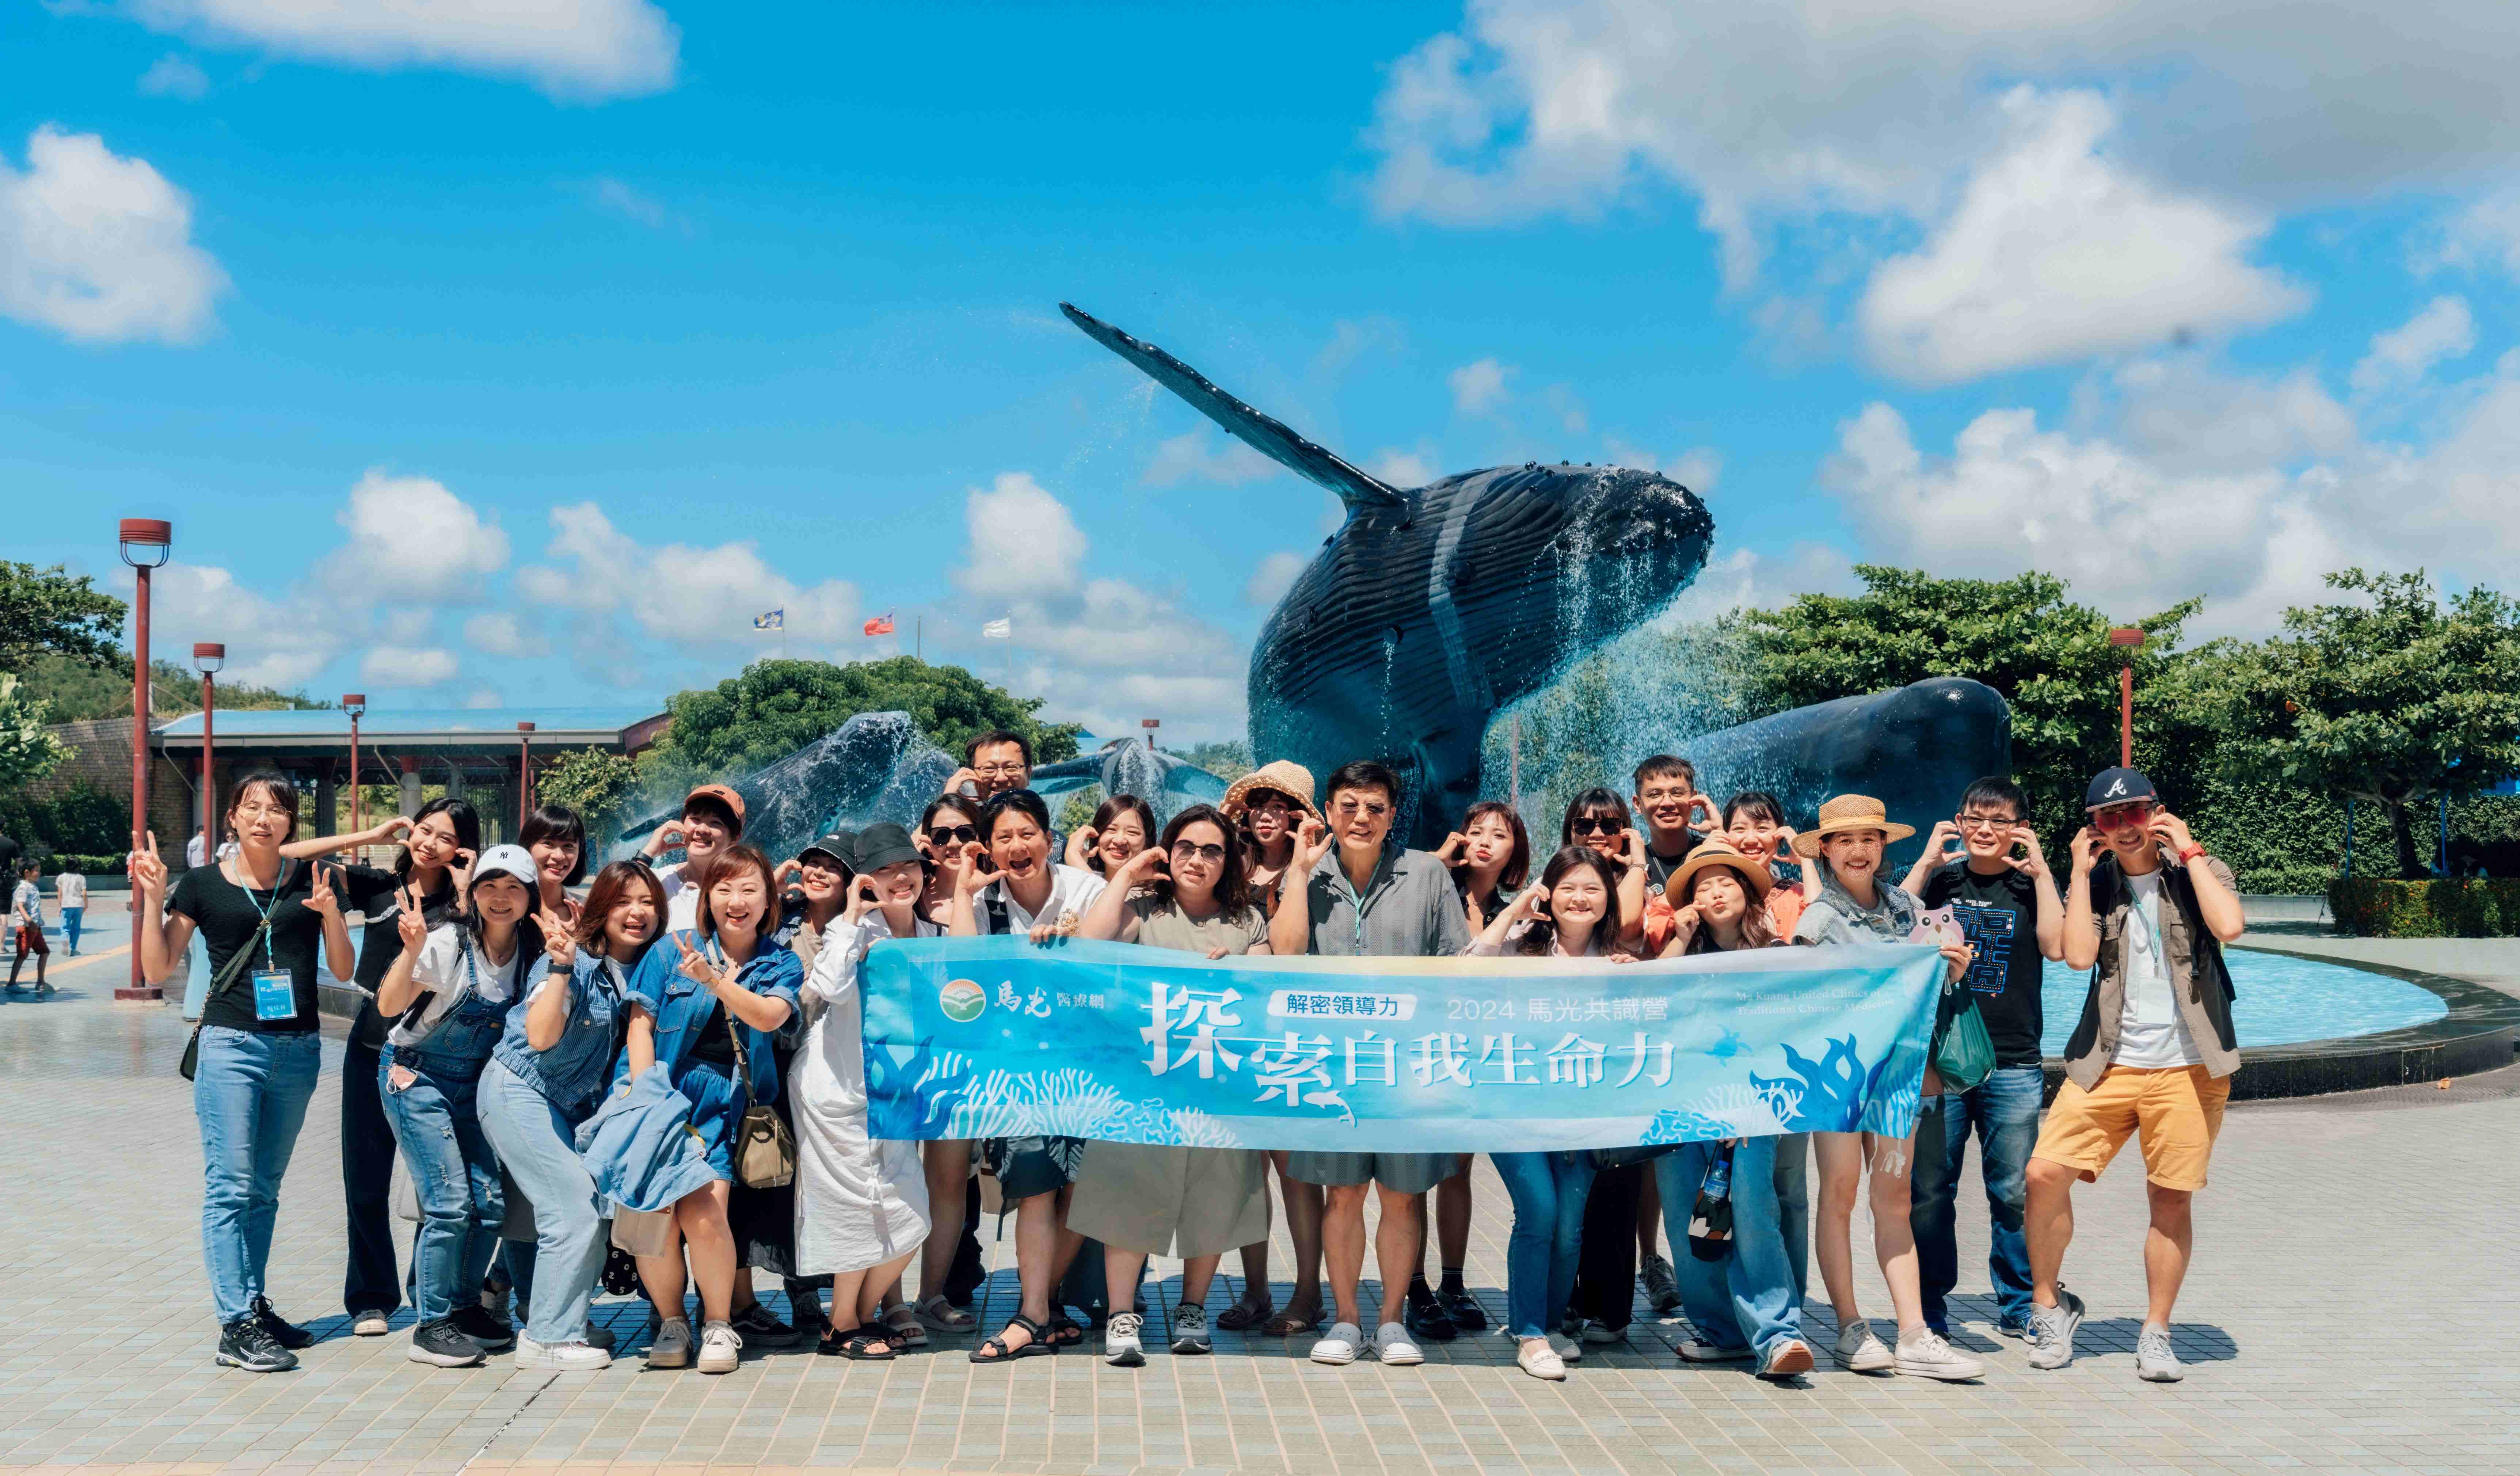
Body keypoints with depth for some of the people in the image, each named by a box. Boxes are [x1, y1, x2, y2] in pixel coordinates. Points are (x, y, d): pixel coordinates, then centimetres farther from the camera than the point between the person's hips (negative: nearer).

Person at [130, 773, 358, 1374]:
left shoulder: (311, 882, 6)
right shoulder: (204, 885, 2)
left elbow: (343, 970, 6)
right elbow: (157, 970, 3)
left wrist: (329, 912, -10)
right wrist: (153, 899, -8)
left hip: (298, 1049, 3)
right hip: (231, 1046, -3)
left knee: (266, 1188, 12)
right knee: (230, 1186, -7)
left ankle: (254, 1306, 20)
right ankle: (236, 1328, -7)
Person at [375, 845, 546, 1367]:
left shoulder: (530, 952, -3)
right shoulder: (449, 943, -18)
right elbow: (388, 1006, -25)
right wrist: (412, 950, -39)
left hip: (474, 1084, 6)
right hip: (418, 1077, -6)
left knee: (490, 1202, 1)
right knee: (450, 1203, -12)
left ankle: (465, 1307, 20)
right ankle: (432, 1325, 0)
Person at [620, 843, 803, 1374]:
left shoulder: (781, 964, 9)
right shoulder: (673, 950, 8)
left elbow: (769, 1016, -10)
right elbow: (640, 1026, 4)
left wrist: (714, 979, -25)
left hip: (723, 1101, 0)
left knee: (704, 1212, -18)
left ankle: (719, 1325, 4)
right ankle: (670, 1322, 11)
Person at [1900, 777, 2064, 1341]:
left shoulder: (2033, 885, 8)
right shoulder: (1939, 881, 8)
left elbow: (2056, 947, -9)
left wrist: (2041, 872, -8)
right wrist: (1926, 862, -7)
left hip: (2014, 1066, 0)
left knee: (2015, 1193, 5)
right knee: (1929, 1191, 3)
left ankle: (2019, 1308, 20)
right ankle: (1929, 1310, 14)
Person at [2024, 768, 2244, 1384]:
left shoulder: (2199, 870, 5)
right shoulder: (2094, 885, 10)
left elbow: (2228, 925, -17)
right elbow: (2079, 954, -8)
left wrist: (2188, 850, -10)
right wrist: (2081, 871, -4)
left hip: (2188, 1066, -2)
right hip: (2108, 1062, 2)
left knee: (2171, 1198, 0)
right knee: (2045, 1174, -9)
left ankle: (2156, 1334, 15)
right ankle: (2049, 1307, 10)